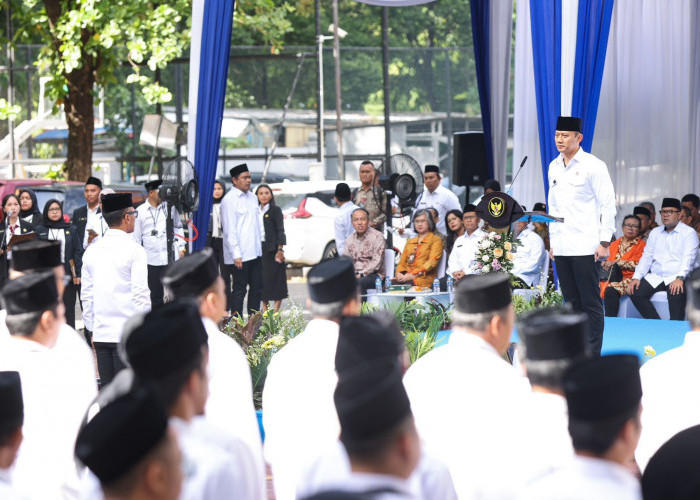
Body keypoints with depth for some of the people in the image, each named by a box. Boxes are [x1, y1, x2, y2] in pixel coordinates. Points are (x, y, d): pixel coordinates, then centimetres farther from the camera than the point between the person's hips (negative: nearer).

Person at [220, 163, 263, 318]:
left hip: (255, 253, 7)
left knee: (257, 287, 8)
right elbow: (229, 230, -13)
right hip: (239, 256, -7)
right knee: (239, 289, -3)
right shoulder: (229, 200, -10)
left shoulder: (252, 197, 13)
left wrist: (260, 245, 17)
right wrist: (236, 255, -16)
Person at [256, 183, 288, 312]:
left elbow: (280, 230, -6)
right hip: (259, 248, 5)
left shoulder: (275, 210, -1)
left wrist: (280, 249, -14)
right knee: (262, 278, 6)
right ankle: (265, 310, 13)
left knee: (275, 278, -3)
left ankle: (276, 310, -2)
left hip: (272, 248, -5)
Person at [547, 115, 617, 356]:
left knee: (591, 302, -4)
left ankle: (593, 355, -2)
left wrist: (604, 242, -10)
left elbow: (608, 205, -6)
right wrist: (553, 241, 17)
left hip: (585, 246, -6)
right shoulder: (554, 167, 13)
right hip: (562, 247, 6)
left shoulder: (593, 166, -6)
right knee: (572, 303, 10)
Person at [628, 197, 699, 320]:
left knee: (676, 294, -37)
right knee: (635, 292, -19)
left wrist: (680, 278, -26)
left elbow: (688, 258, -10)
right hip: (655, 277, 5)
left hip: (676, 277, -5)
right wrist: (636, 278, -2)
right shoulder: (655, 233, 20)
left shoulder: (689, 232, 3)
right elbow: (646, 257, 14)